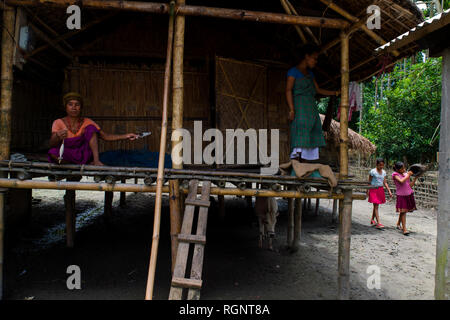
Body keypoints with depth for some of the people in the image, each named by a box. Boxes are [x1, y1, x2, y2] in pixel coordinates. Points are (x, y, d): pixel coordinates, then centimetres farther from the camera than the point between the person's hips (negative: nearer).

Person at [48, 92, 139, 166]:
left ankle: (96, 160, -27)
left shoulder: (86, 122, 3)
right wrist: (58, 137, -42)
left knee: (91, 128, -15)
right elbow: (52, 144, -18)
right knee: (53, 152, -35)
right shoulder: (59, 123, -5)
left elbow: (105, 136, -2)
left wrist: (125, 136, -15)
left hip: (84, 155, 1)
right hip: (67, 158, -1)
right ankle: (90, 164, -21)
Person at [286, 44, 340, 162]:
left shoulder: (310, 73, 23)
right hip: (300, 108, -8)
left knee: (309, 140, 1)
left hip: (311, 108, 8)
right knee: (300, 139, -15)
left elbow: (318, 90, 24)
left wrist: (336, 93, 18)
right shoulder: (294, 71, 1)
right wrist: (291, 109, -17)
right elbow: (288, 90, -7)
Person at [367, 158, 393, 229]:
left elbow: (385, 182, 9)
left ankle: (372, 220, 28)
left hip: (380, 189, 6)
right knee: (376, 206, -9)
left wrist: (389, 191, 2)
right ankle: (378, 223, -12)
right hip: (373, 189, -6)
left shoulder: (384, 172, 7)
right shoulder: (373, 171, -9)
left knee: (376, 206, 13)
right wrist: (367, 191, -4)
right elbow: (369, 182, -4)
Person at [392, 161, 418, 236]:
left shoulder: (406, 174, 10)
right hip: (401, 195, -5)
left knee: (403, 211, 15)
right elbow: (401, 181, -21)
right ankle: (404, 229, -6)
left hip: (409, 194, 5)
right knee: (403, 211, -8)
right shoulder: (395, 174, -5)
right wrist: (408, 175, -11)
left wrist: (415, 178, 3)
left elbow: (410, 185, 11)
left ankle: (398, 224, 37)